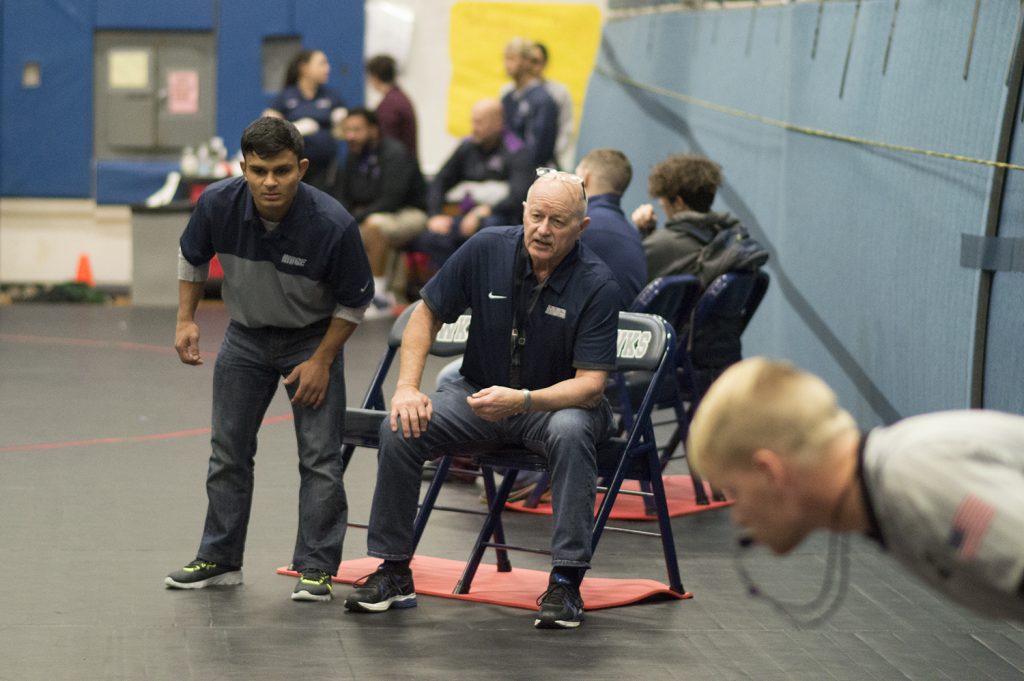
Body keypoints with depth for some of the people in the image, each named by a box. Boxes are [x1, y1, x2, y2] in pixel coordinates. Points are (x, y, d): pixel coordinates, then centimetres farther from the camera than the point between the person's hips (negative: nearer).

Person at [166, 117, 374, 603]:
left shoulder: (332, 225, -30)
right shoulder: (218, 204, -22)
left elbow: (355, 301, -14)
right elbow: (192, 258, 2)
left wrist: (321, 361, -14)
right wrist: (186, 320, -5)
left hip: (313, 338, -3)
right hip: (246, 336, 3)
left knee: (319, 457, -7)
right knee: (228, 450, 10)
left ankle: (316, 568, 2)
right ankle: (220, 559, 22)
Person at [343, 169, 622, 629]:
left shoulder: (597, 285, -19)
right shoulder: (487, 249, -10)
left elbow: (590, 384, -23)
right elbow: (427, 314, 2)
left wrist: (522, 400, -39)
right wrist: (408, 387, -12)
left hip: (559, 401, -3)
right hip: (480, 391, 3)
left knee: (570, 433, -38)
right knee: (400, 430, -21)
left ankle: (566, 582, -29)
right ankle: (393, 571, -6)